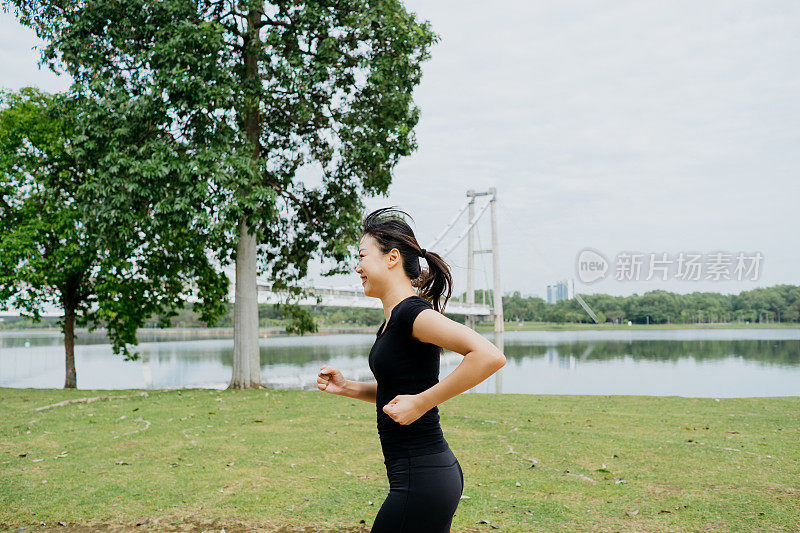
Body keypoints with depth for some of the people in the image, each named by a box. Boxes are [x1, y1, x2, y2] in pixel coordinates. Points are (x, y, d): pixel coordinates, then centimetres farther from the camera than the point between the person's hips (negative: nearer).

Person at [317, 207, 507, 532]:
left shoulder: (412, 313, -17)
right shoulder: (393, 319, 12)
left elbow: (490, 356, -29)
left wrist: (421, 403, -24)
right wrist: (346, 388, 12)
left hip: (420, 481, -10)